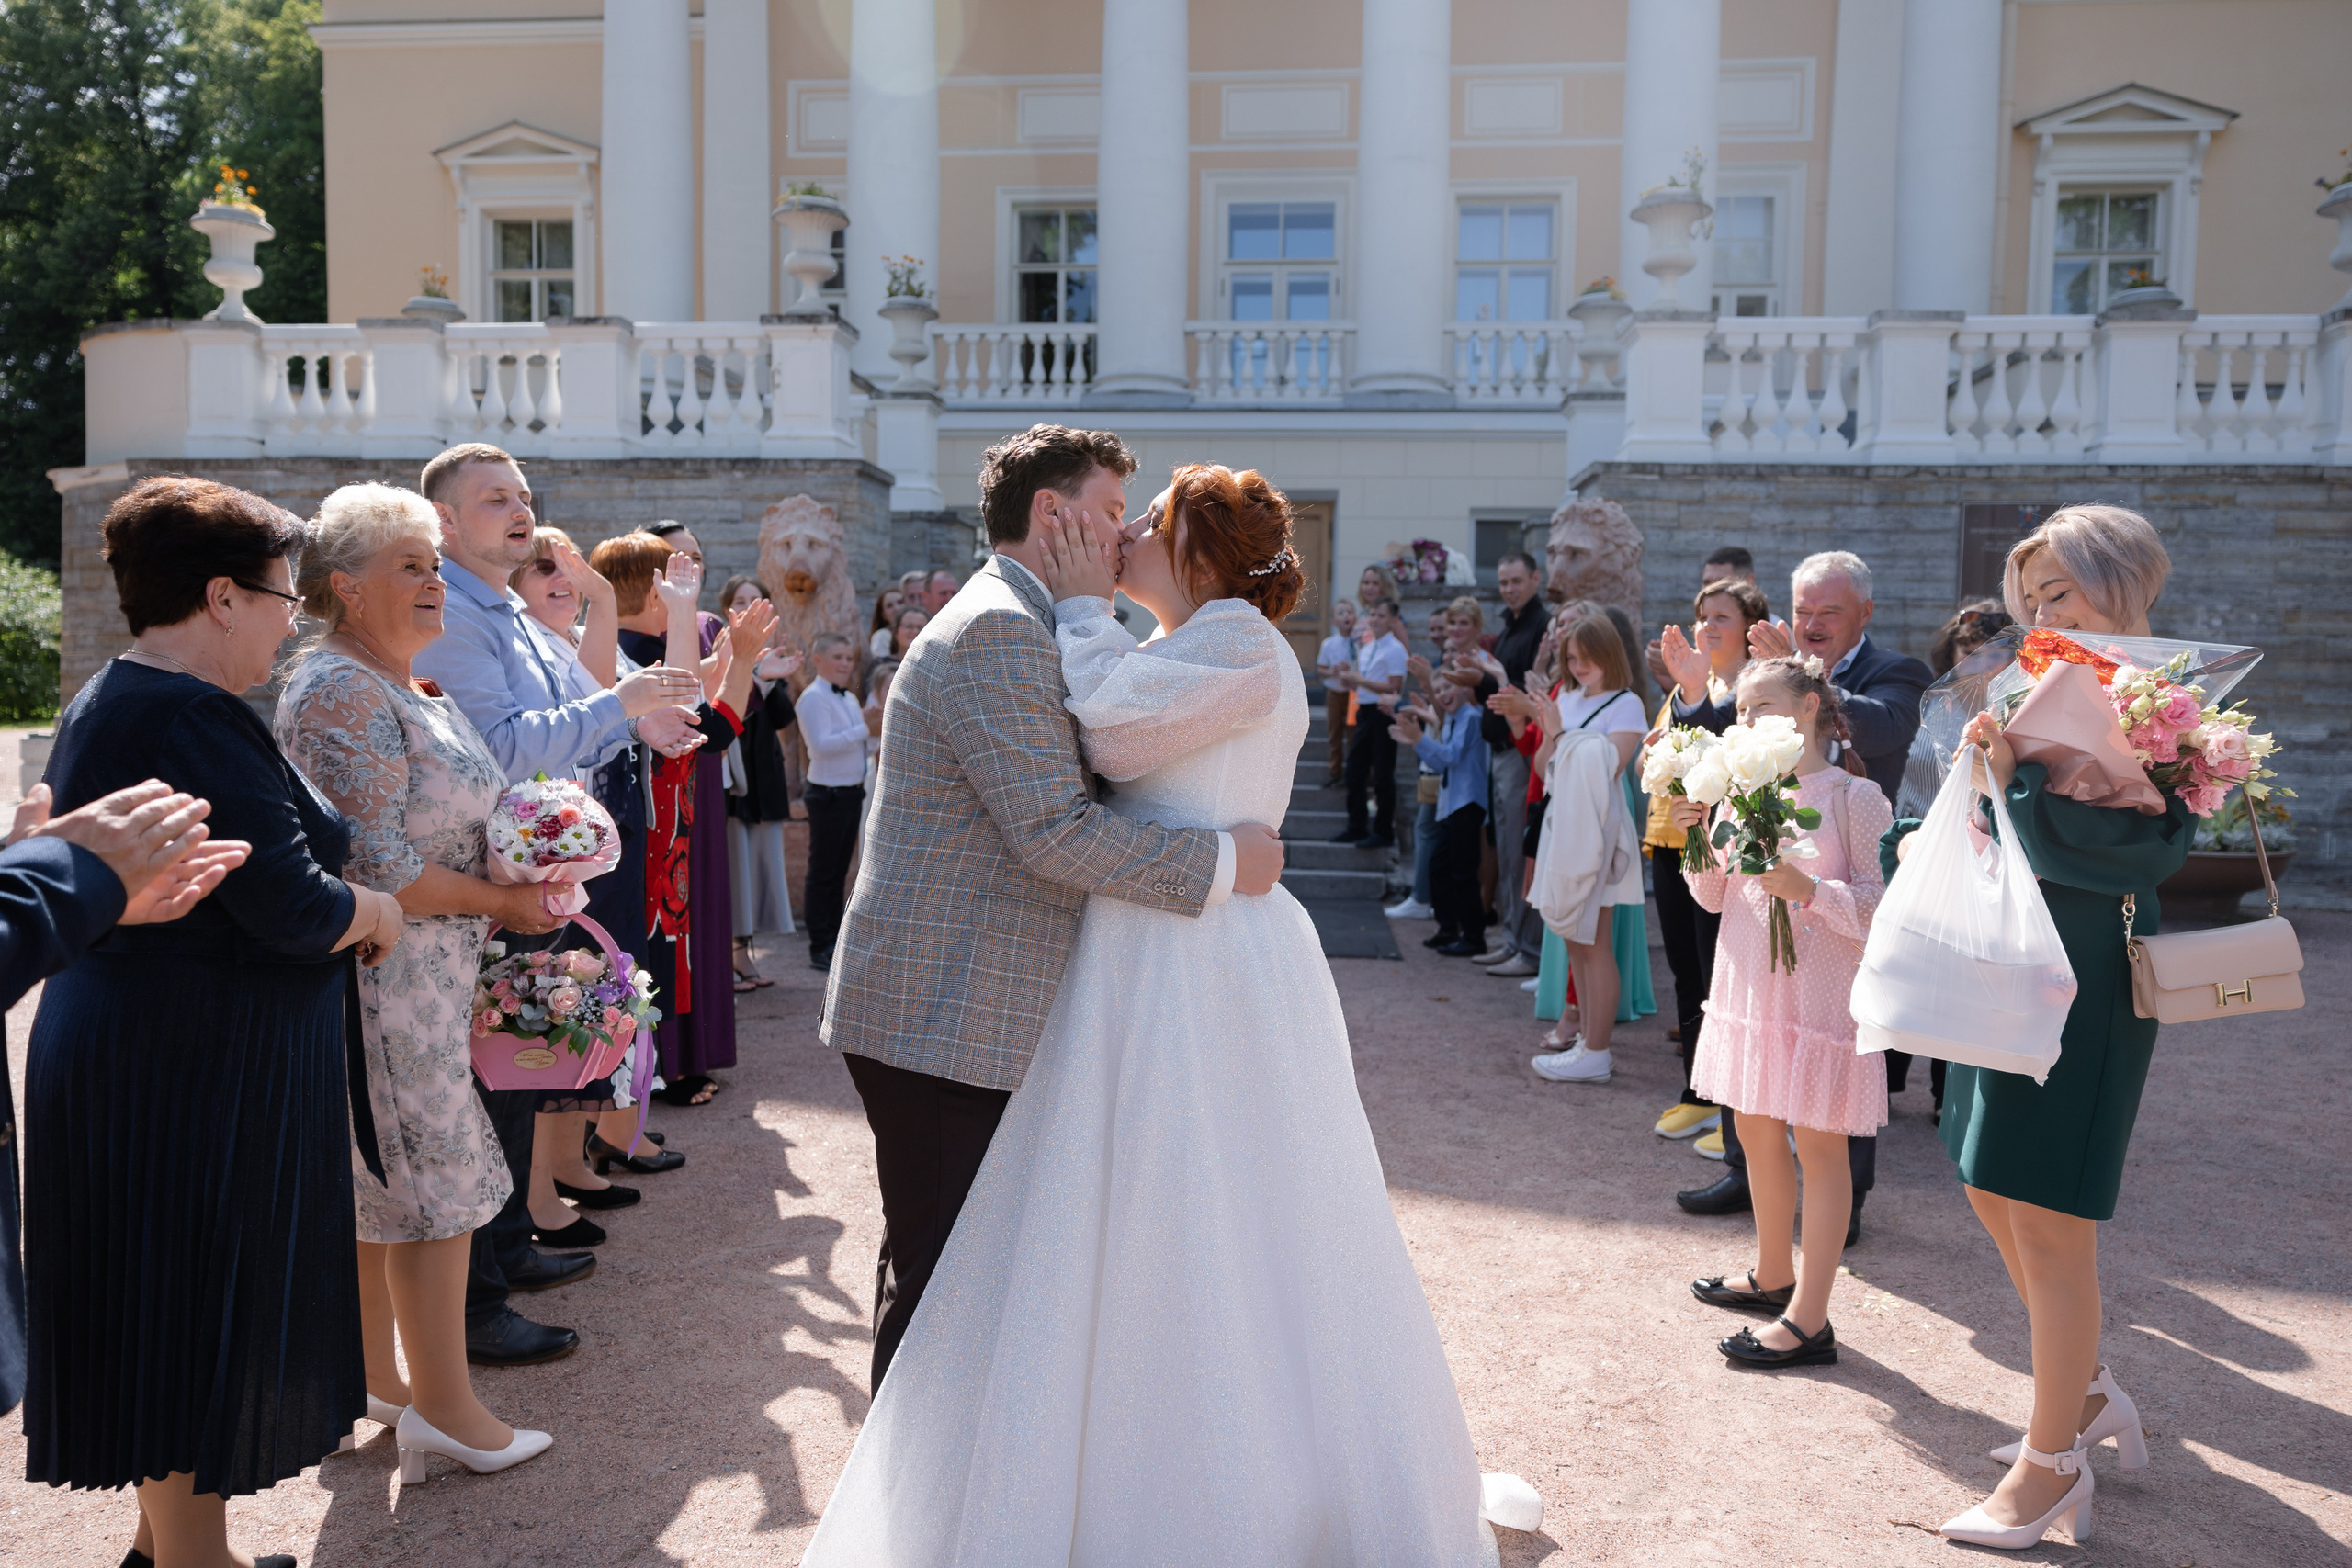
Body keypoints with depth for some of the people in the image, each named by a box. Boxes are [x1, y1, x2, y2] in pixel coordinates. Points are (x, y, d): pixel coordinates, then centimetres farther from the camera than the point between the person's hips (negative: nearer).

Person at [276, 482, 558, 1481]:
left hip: (419, 974, 10)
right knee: (436, 1182, -1)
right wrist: (499, 901, -12)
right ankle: (443, 1406, 10)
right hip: (384, 974, -10)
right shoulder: (340, 692, -17)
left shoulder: (403, 687, 14)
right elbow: (380, 871, -23)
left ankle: (373, 1377, 30)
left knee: (375, 1186, 17)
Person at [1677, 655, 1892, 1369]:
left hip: (1820, 993, -7)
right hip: (1751, 987, 7)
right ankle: (1773, 1275, 36)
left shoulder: (1854, 798, -11)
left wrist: (1809, 888, -27)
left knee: (1818, 1144, 1)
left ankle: (1808, 1321, 6)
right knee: (1756, 1130, 17)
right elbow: (1713, 897, 10)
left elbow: (1883, 906, -14)